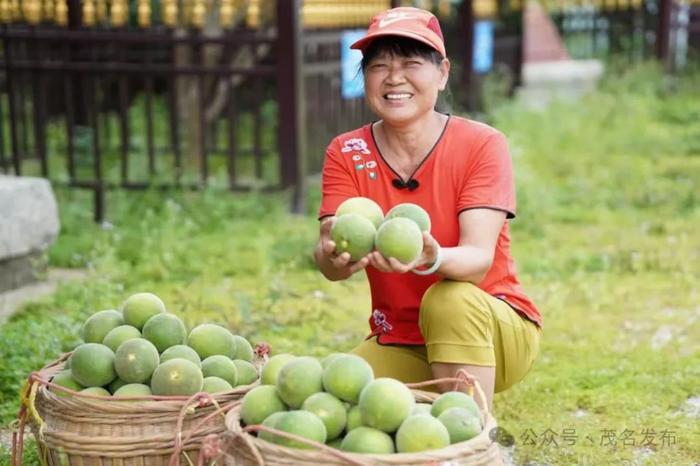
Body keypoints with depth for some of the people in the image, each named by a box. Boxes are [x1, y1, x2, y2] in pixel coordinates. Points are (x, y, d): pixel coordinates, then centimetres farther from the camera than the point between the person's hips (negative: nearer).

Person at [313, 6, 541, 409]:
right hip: (398, 344, 3)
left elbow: (478, 259, -23)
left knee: (450, 298, -35)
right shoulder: (347, 154, -4)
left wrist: (432, 259, -47)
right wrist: (334, 255, -43)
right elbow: (330, 263, -17)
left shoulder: (482, 145, -11)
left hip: (497, 330, -3)